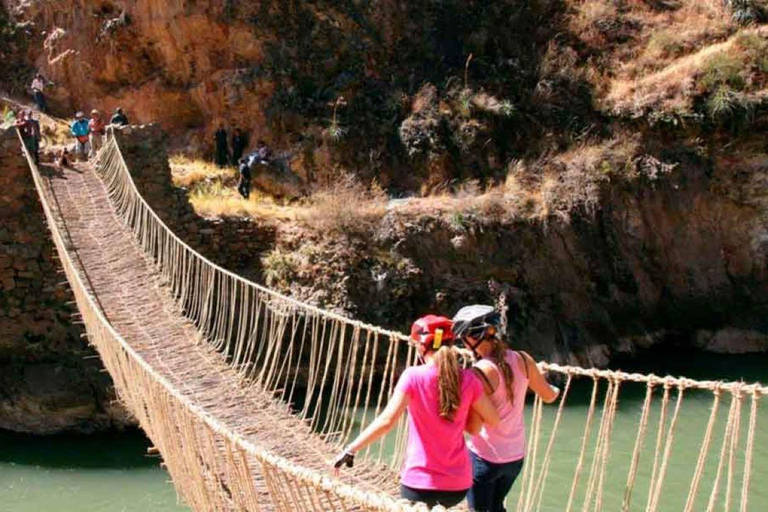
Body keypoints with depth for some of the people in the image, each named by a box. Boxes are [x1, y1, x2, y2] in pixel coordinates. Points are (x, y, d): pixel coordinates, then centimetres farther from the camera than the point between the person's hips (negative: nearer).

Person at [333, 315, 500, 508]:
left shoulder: (414, 376, -12)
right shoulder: (468, 378, -2)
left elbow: (386, 421, -20)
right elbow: (493, 420, 6)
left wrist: (350, 449, -14)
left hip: (421, 480, -4)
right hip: (458, 483, 4)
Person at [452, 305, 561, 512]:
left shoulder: (481, 372, -23)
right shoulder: (522, 360, -6)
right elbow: (549, 396, 8)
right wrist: (555, 390, 30)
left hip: (485, 456, -6)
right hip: (516, 455, 6)